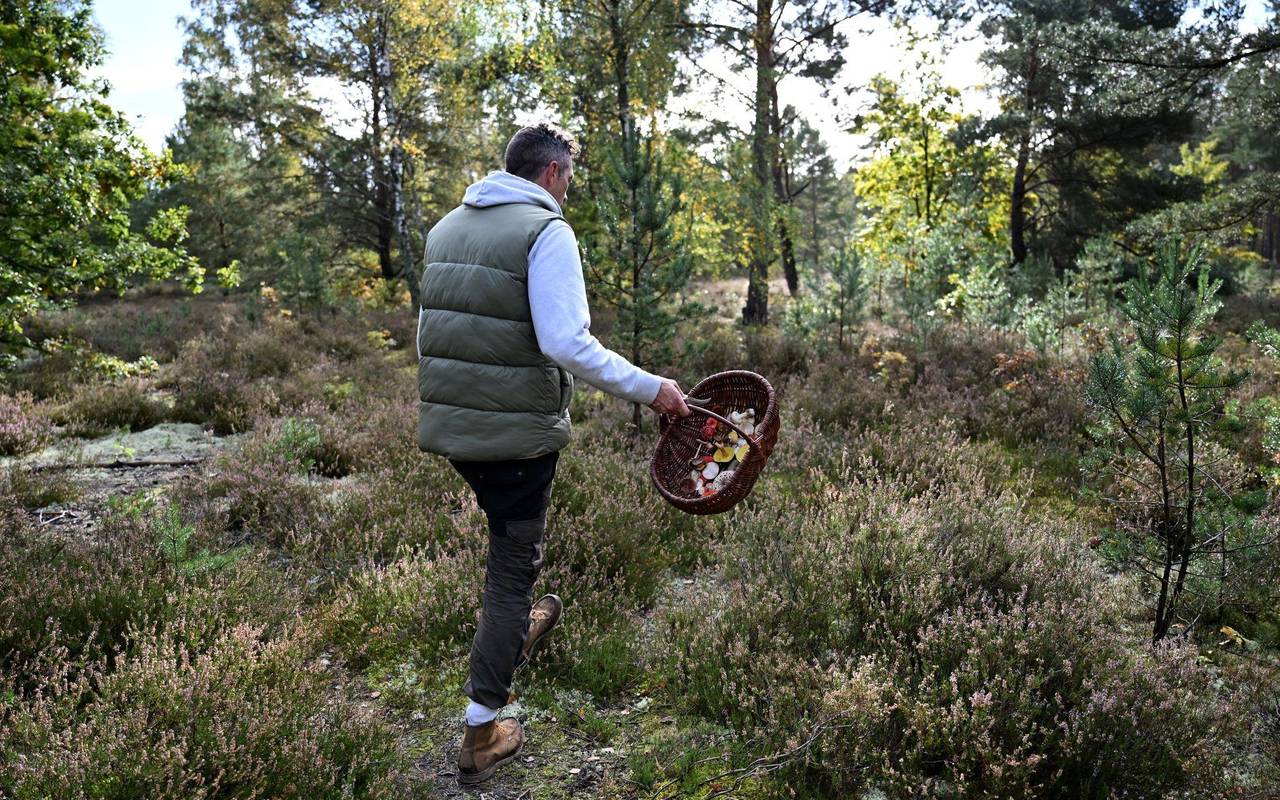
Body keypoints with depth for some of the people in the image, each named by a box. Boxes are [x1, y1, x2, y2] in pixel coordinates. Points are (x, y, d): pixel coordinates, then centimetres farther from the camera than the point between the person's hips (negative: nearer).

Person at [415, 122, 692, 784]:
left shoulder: (447, 225, 11)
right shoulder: (546, 231, -13)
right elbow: (567, 344, -25)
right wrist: (648, 388, -17)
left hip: (446, 423, 7)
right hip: (515, 430, -7)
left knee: (508, 536, 32)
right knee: (512, 570, 5)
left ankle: (514, 629, 53)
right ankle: (481, 734, 14)